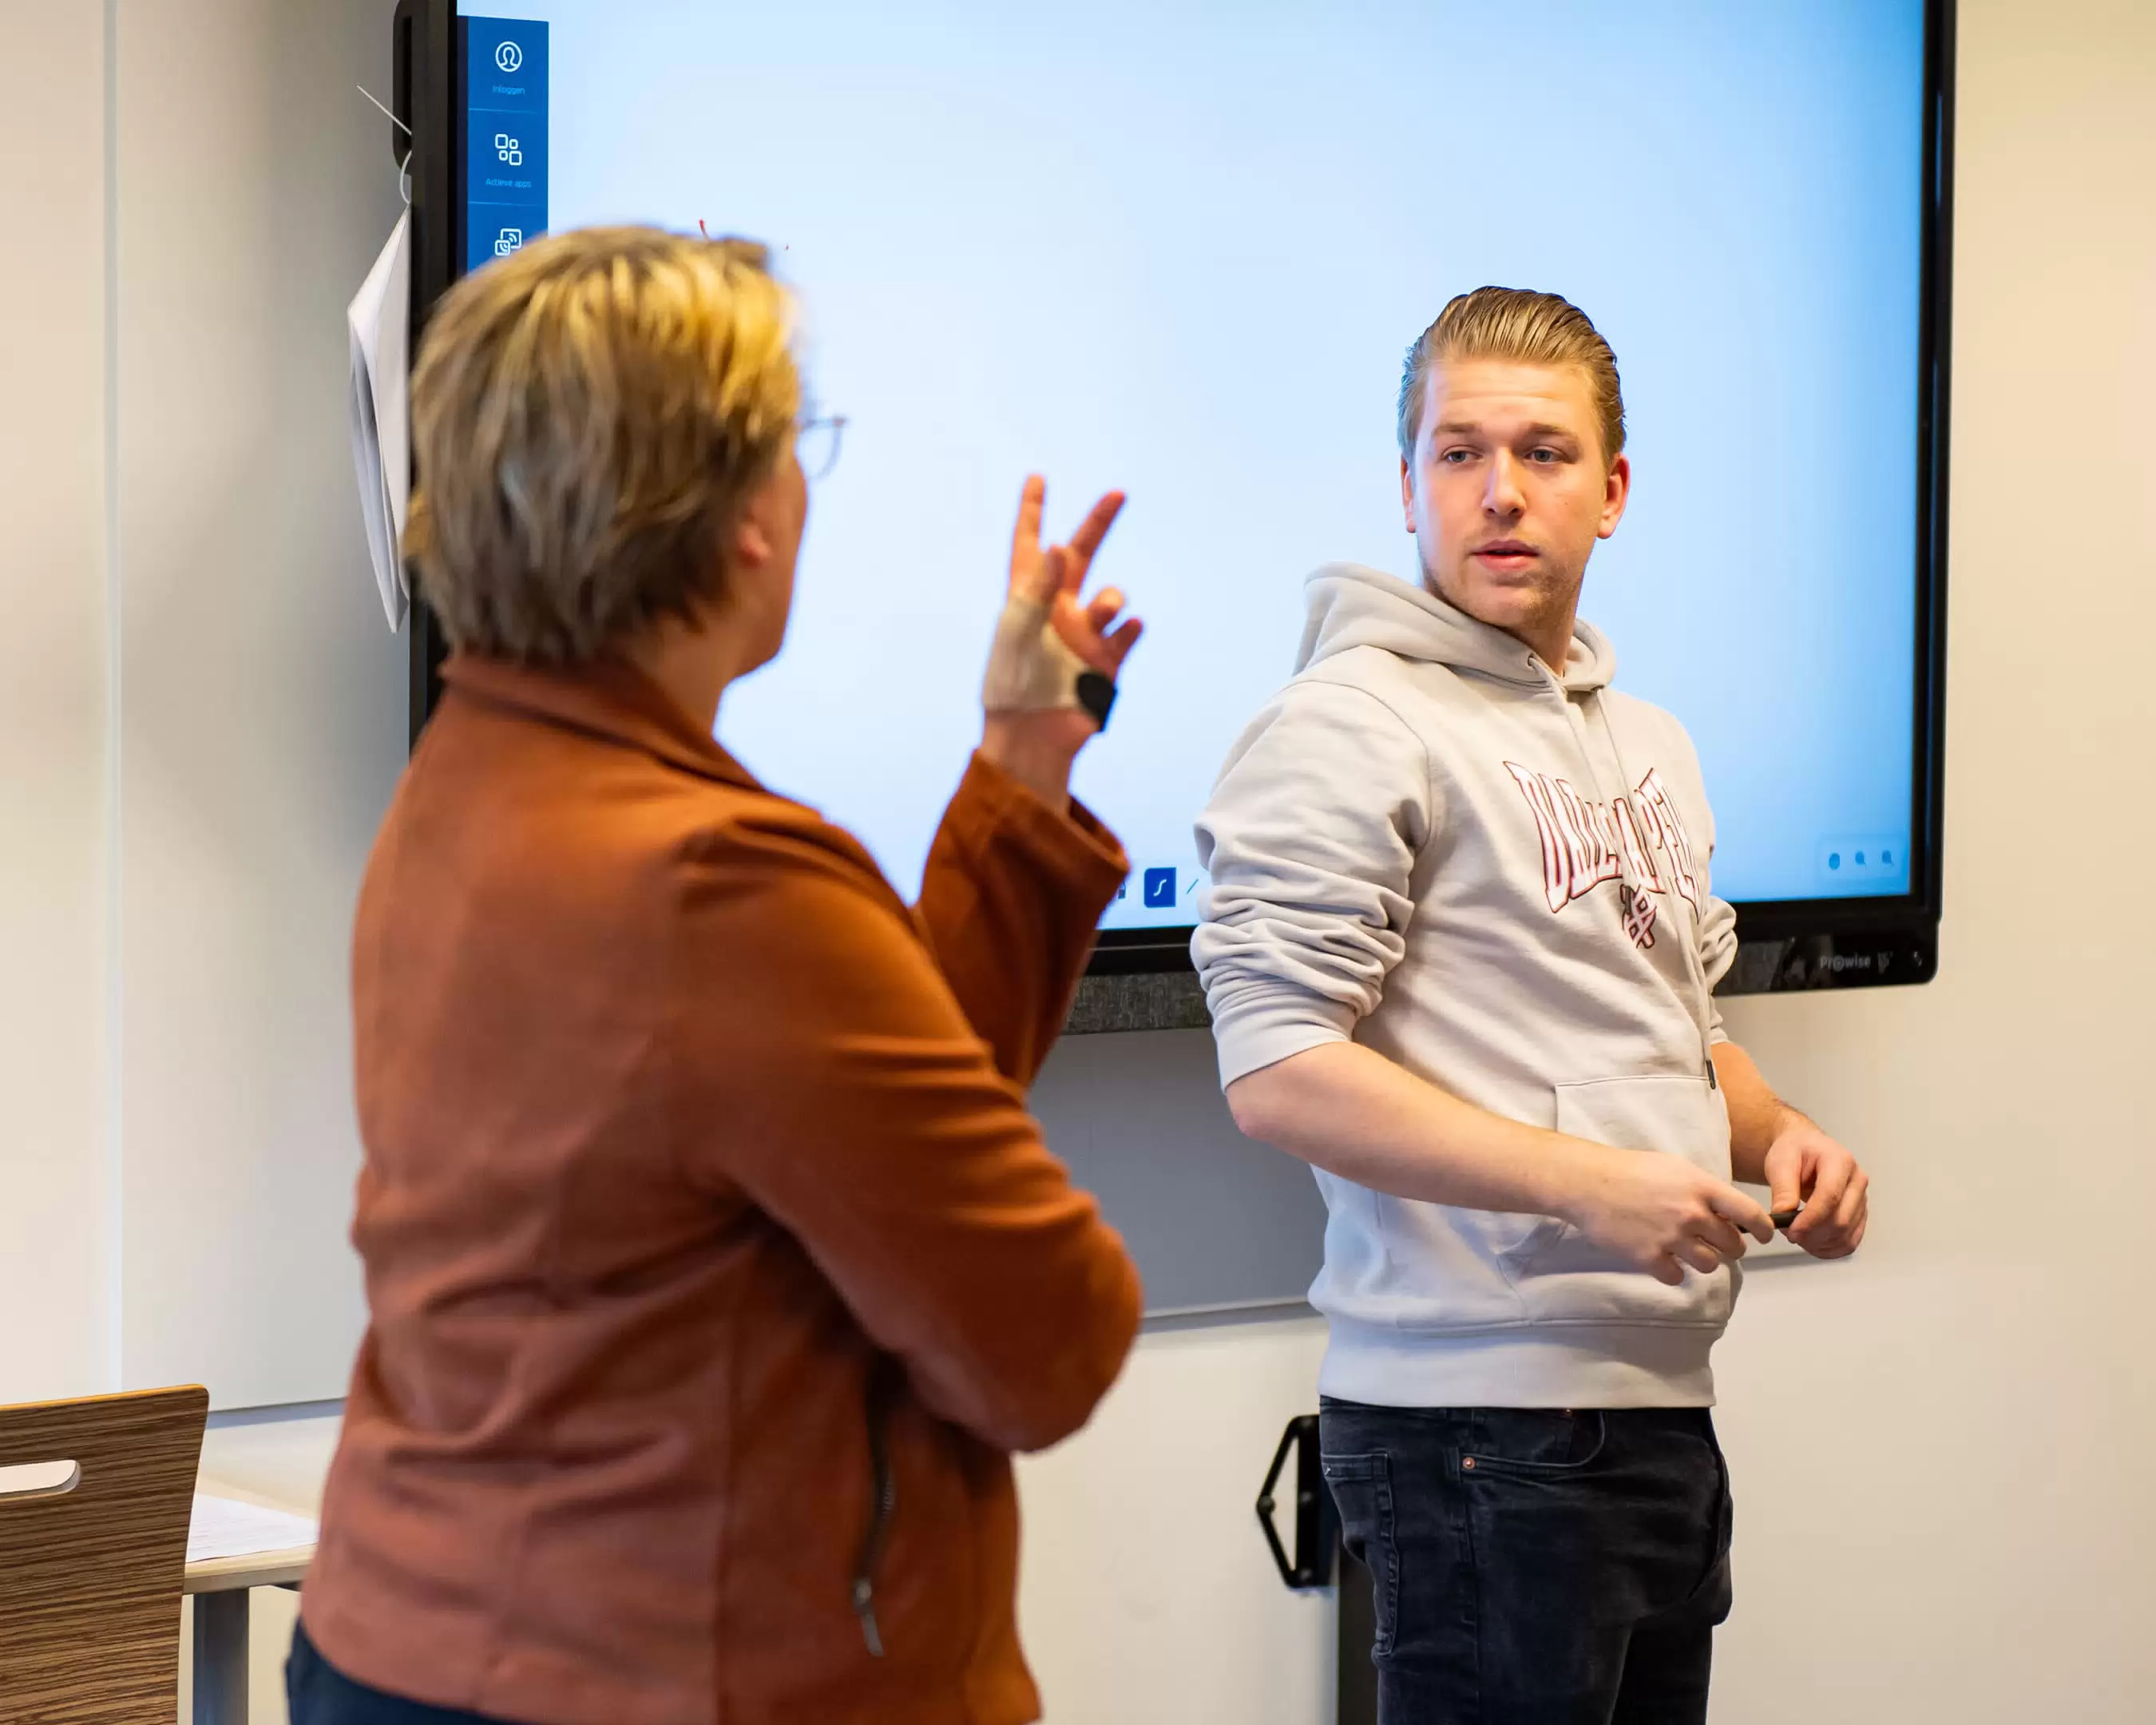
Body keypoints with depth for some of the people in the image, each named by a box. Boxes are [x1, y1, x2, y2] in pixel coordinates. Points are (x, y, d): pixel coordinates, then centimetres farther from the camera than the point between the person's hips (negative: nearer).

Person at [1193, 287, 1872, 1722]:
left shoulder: (1649, 744, 18)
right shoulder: (1352, 727, -9)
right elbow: (1277, 1074, -18)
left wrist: (1773, 1134, 7)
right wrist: (1588, 1184, -22)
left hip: (1666, 1410, 8)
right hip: (1485, 1425, -8)